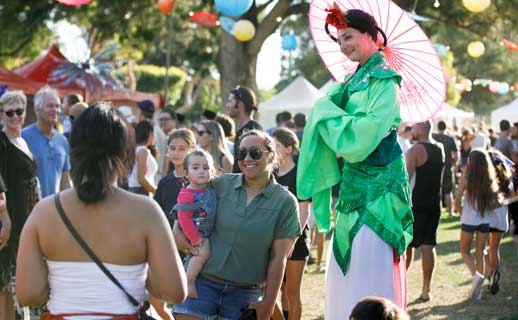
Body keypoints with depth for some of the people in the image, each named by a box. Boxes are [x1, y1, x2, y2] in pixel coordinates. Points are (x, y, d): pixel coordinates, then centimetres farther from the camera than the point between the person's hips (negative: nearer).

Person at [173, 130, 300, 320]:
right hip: (202, 281, 1)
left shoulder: (285, 202, -3)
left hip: (245, 291, -1)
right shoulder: (221, 185, 2)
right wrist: (177, 229, 0)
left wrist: (268, 303, -5)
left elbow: (278, 258, -4)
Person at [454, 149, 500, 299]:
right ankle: (478, 290, 12)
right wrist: (486, 209, 13)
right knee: (480, 252, 13)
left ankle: (476, 275, -13)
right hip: (484, 221, 3)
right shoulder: (490, 180, -1)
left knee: (465, 251, 13)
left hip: (469, 221, -3)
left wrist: (462, 212, 5)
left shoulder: (466, 178, -10)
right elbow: (497, 203, -1)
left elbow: (457, 202, -13)